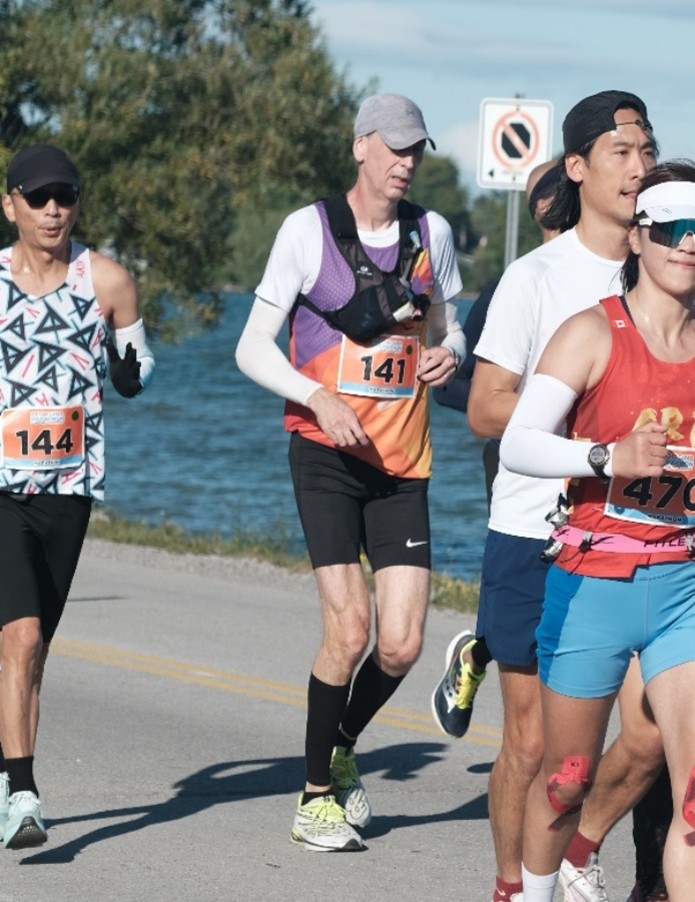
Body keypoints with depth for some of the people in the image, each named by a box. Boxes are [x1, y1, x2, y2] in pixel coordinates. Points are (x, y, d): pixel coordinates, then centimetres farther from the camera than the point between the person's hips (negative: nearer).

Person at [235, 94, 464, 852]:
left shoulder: (432, 233, 8)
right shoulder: (309, 229, -3)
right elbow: (253, 347, -3)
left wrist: (448, 354, -3)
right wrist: (321, 398, -18)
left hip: (402, 460, 4)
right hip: (327, 452, -4)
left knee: (401, 644, -4)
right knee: (349, 628, -14)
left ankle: (343, 751, 25)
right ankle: (316, 795, 3)